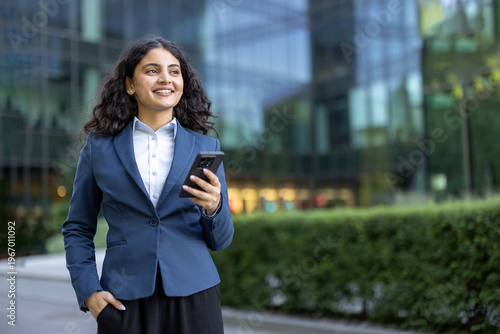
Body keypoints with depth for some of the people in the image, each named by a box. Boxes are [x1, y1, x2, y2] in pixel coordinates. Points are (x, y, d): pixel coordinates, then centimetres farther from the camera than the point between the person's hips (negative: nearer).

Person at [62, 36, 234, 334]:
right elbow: (77, 229, 9)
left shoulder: (206, 147, 3)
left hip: (193, 297, 1)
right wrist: (88, 291, -2)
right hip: (124, 301, 0)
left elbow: (220, 241, 5)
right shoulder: (99, 147, 2)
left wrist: (214, 207, -15)